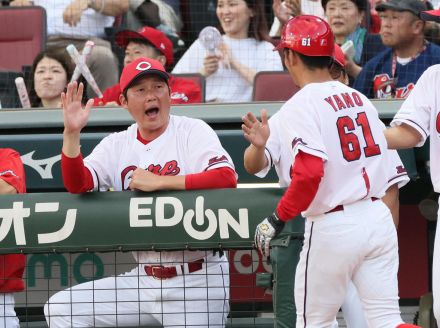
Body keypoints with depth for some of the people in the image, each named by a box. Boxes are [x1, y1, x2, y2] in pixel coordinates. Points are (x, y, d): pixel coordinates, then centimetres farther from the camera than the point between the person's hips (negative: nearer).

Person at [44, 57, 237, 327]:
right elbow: (77, 184, -4)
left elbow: (227, 178, -21)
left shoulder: (192, 131, -5)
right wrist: (71, 133, -18)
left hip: (196, 280, -5)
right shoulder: (116, 145, 9)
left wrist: (159, 182, -21)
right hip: (145, 279, 5)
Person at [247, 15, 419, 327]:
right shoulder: (360, 99, 13)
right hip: (379, 218, 6)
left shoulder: (299, 107, -10)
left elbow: (309, 173, -23)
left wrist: (277, 219, -13)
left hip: (333, 227, -6)